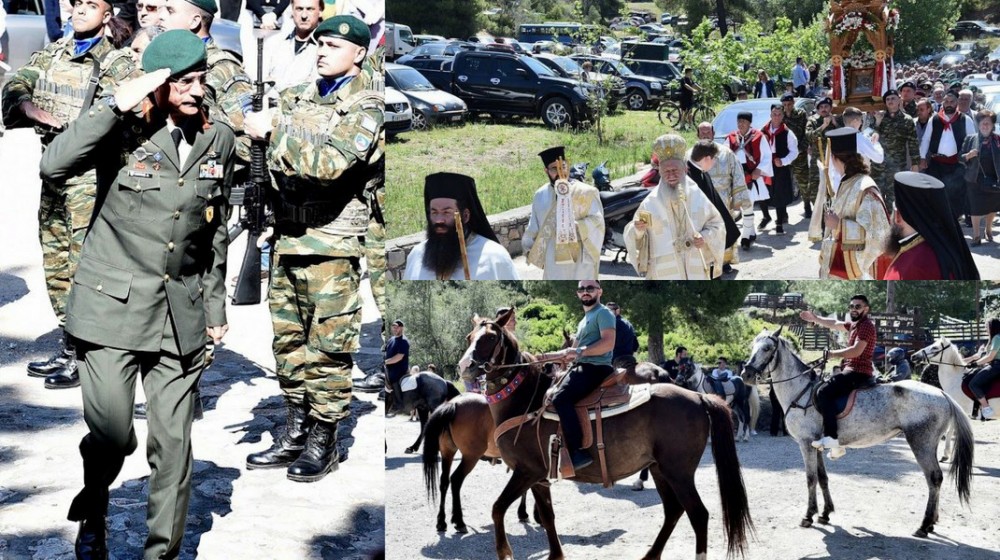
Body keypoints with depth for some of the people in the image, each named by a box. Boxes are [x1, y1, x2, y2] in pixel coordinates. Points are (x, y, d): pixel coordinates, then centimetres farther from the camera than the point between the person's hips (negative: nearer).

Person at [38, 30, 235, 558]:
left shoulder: (219, 140, 8)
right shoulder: (125, 129, -5)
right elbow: (53, 166, -22)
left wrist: (215, 306, 17)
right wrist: (116, 103, -23)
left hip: (181, 315, 4)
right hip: (114, 306, -4)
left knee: (173, 444, 4)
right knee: (112, 434, -6)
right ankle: (92, 517, 24)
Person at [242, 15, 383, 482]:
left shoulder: (366, 108, -6)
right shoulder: (296, 97, 13)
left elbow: (328, 163, -21)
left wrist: (274, 130, -18)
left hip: (332, 242, -6)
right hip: (287, 237, 6)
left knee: (328, 348, 0)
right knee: (288, 342, 12)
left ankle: (324, 443, 9)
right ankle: (295, 434, 23)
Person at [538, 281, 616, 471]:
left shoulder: (603, 313, -3)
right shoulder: (584, 320, 26)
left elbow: (608, 343, -18)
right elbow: (573, 351, 31)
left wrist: (580, 352, -21)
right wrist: (548, 356, 22)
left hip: (596, 368, -10)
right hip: (581, 368, 10)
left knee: (561, 398, -28)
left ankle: (579, 453, -32)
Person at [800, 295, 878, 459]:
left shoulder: (866, 325, -13)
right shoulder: (854, 324, 17)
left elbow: (856, 351, -24)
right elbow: (834, 324, 32)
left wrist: (832, 354, -19)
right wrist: (815, 319, 31)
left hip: (859, 373, -11)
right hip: (851, 371, 11)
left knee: (824, 393, -23)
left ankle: (831, 438, -30)